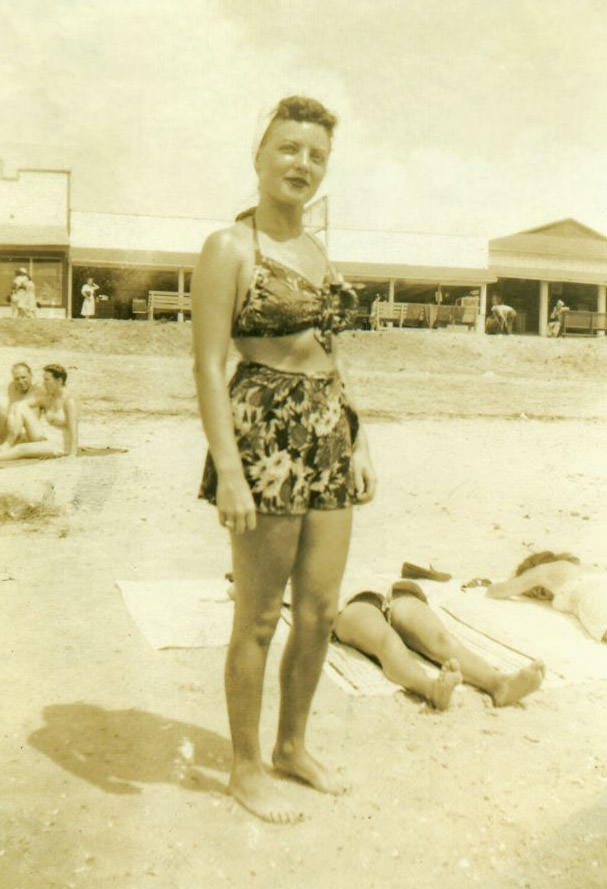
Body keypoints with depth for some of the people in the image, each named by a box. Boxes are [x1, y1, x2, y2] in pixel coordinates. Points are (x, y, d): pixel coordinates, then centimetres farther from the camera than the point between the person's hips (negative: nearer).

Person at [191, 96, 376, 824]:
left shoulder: (315, 251, 16)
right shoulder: (230, 247, -6)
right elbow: (208, 367, -12)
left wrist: (359, 443, 13)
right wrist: (228, 472, -19)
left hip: (329, 440, 7)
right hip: (265, 439, -7)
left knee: (321, 609, 12)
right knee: (259, 618, 3)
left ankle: (292, 747, 32)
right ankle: (245, 769, 22)